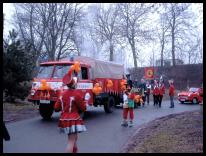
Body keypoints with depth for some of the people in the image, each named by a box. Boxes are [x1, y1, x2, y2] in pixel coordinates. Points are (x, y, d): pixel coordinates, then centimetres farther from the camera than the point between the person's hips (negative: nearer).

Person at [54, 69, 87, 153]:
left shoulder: (63, 94, 5)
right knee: (71, 141, -7)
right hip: (73, 120, -8)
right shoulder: (76, 95, -15)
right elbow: (83, 108, -9)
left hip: (64, 119, 8)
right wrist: (84, 102, 10)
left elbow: (56, 108, 7)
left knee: (74, 138, 24)